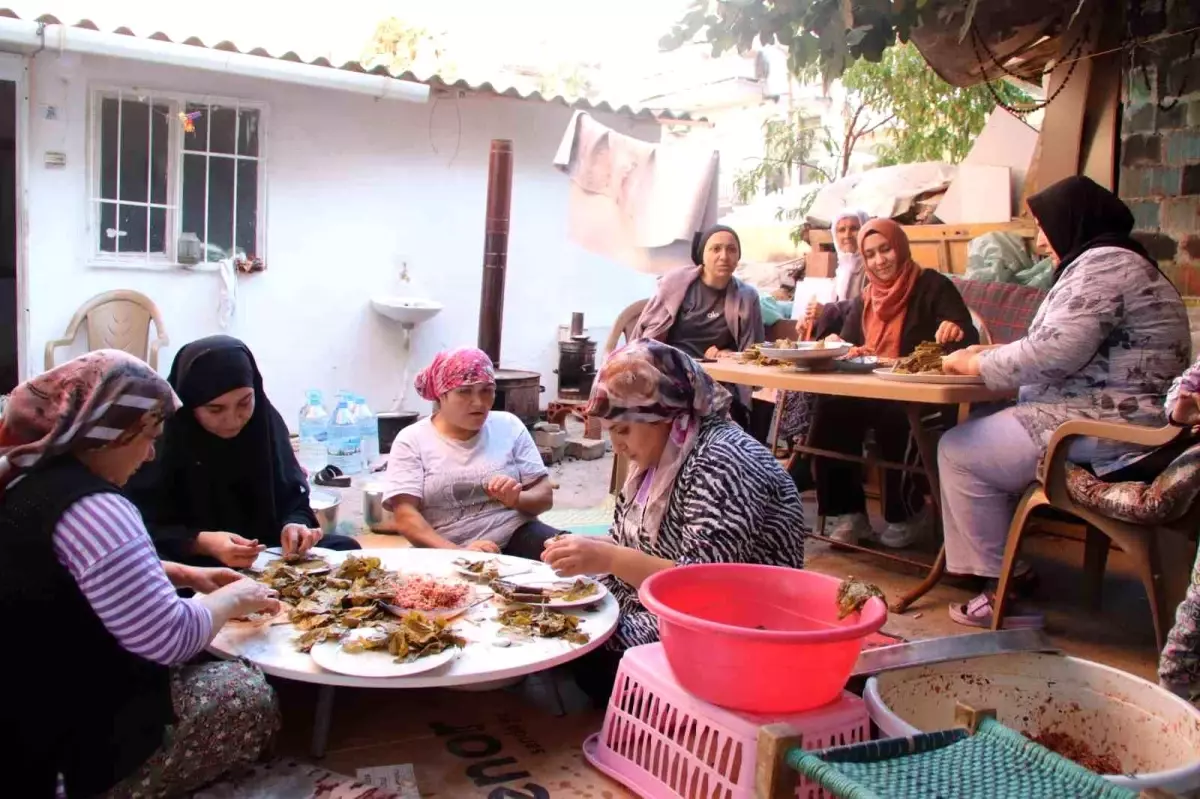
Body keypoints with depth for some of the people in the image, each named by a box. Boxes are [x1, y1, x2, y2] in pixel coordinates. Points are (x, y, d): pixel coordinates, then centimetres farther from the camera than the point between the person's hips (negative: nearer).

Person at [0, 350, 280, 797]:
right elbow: (170, 638, -26)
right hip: (62, 730, -10)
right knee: (249, 696, -10)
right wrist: (231, 599, -7)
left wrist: (184, 575, 13)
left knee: (214, 667, 15)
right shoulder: (90, 508, -27)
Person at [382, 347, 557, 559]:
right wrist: (458, 552, -22)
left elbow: (545, 496, 10)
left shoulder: (509, 427, 10)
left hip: (515, 537, 1)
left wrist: (517, 499, -13)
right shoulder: (412, 440, 3)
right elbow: (406, 516, -7)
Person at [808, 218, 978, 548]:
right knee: (831, 408, -27)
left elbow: (968, 339, -9)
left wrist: (957, 332, -33)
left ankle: (909, 514, -14)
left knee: (894, 416, -37)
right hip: (871, 394, 5)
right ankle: (847, 512, -19)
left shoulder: (932, 287, 1)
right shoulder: (865, 300, 19)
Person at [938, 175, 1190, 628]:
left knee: (959, 451, -10)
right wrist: (991, 355, 8)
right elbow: (1065, 352, 19)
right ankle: (1004, 566, 16)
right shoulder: (1110, 262, 19)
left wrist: (976, 364, -10)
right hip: (1109, 418, 11)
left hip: (1104, 428, -11)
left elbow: (1054, 353, -25)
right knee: (977, 433, 15)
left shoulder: (1103, 265, -15)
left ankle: (1003, 580, 0)